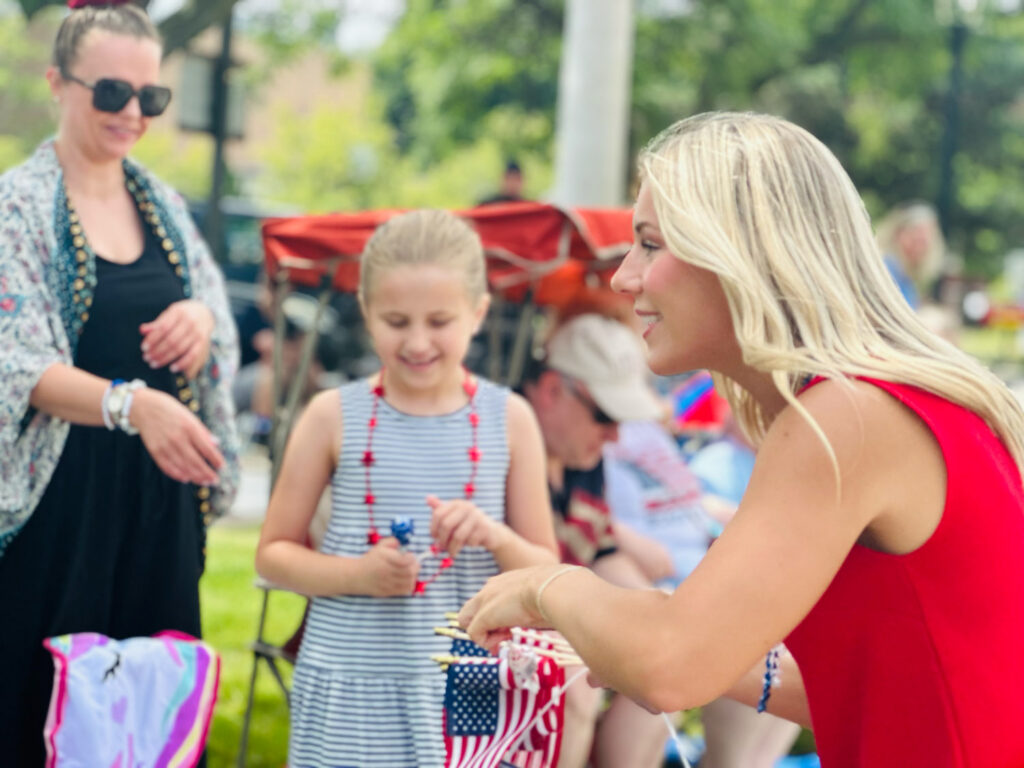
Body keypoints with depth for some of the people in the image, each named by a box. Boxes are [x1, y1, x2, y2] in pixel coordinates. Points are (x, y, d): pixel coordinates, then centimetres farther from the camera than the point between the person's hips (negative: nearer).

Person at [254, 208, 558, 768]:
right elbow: (273, 553, 5)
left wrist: (496, 537, -14)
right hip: (349, 694, 0)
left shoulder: (508, 419, 2)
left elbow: (546, 572, 6)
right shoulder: (334, 416, -1)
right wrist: (358, 574, -12)